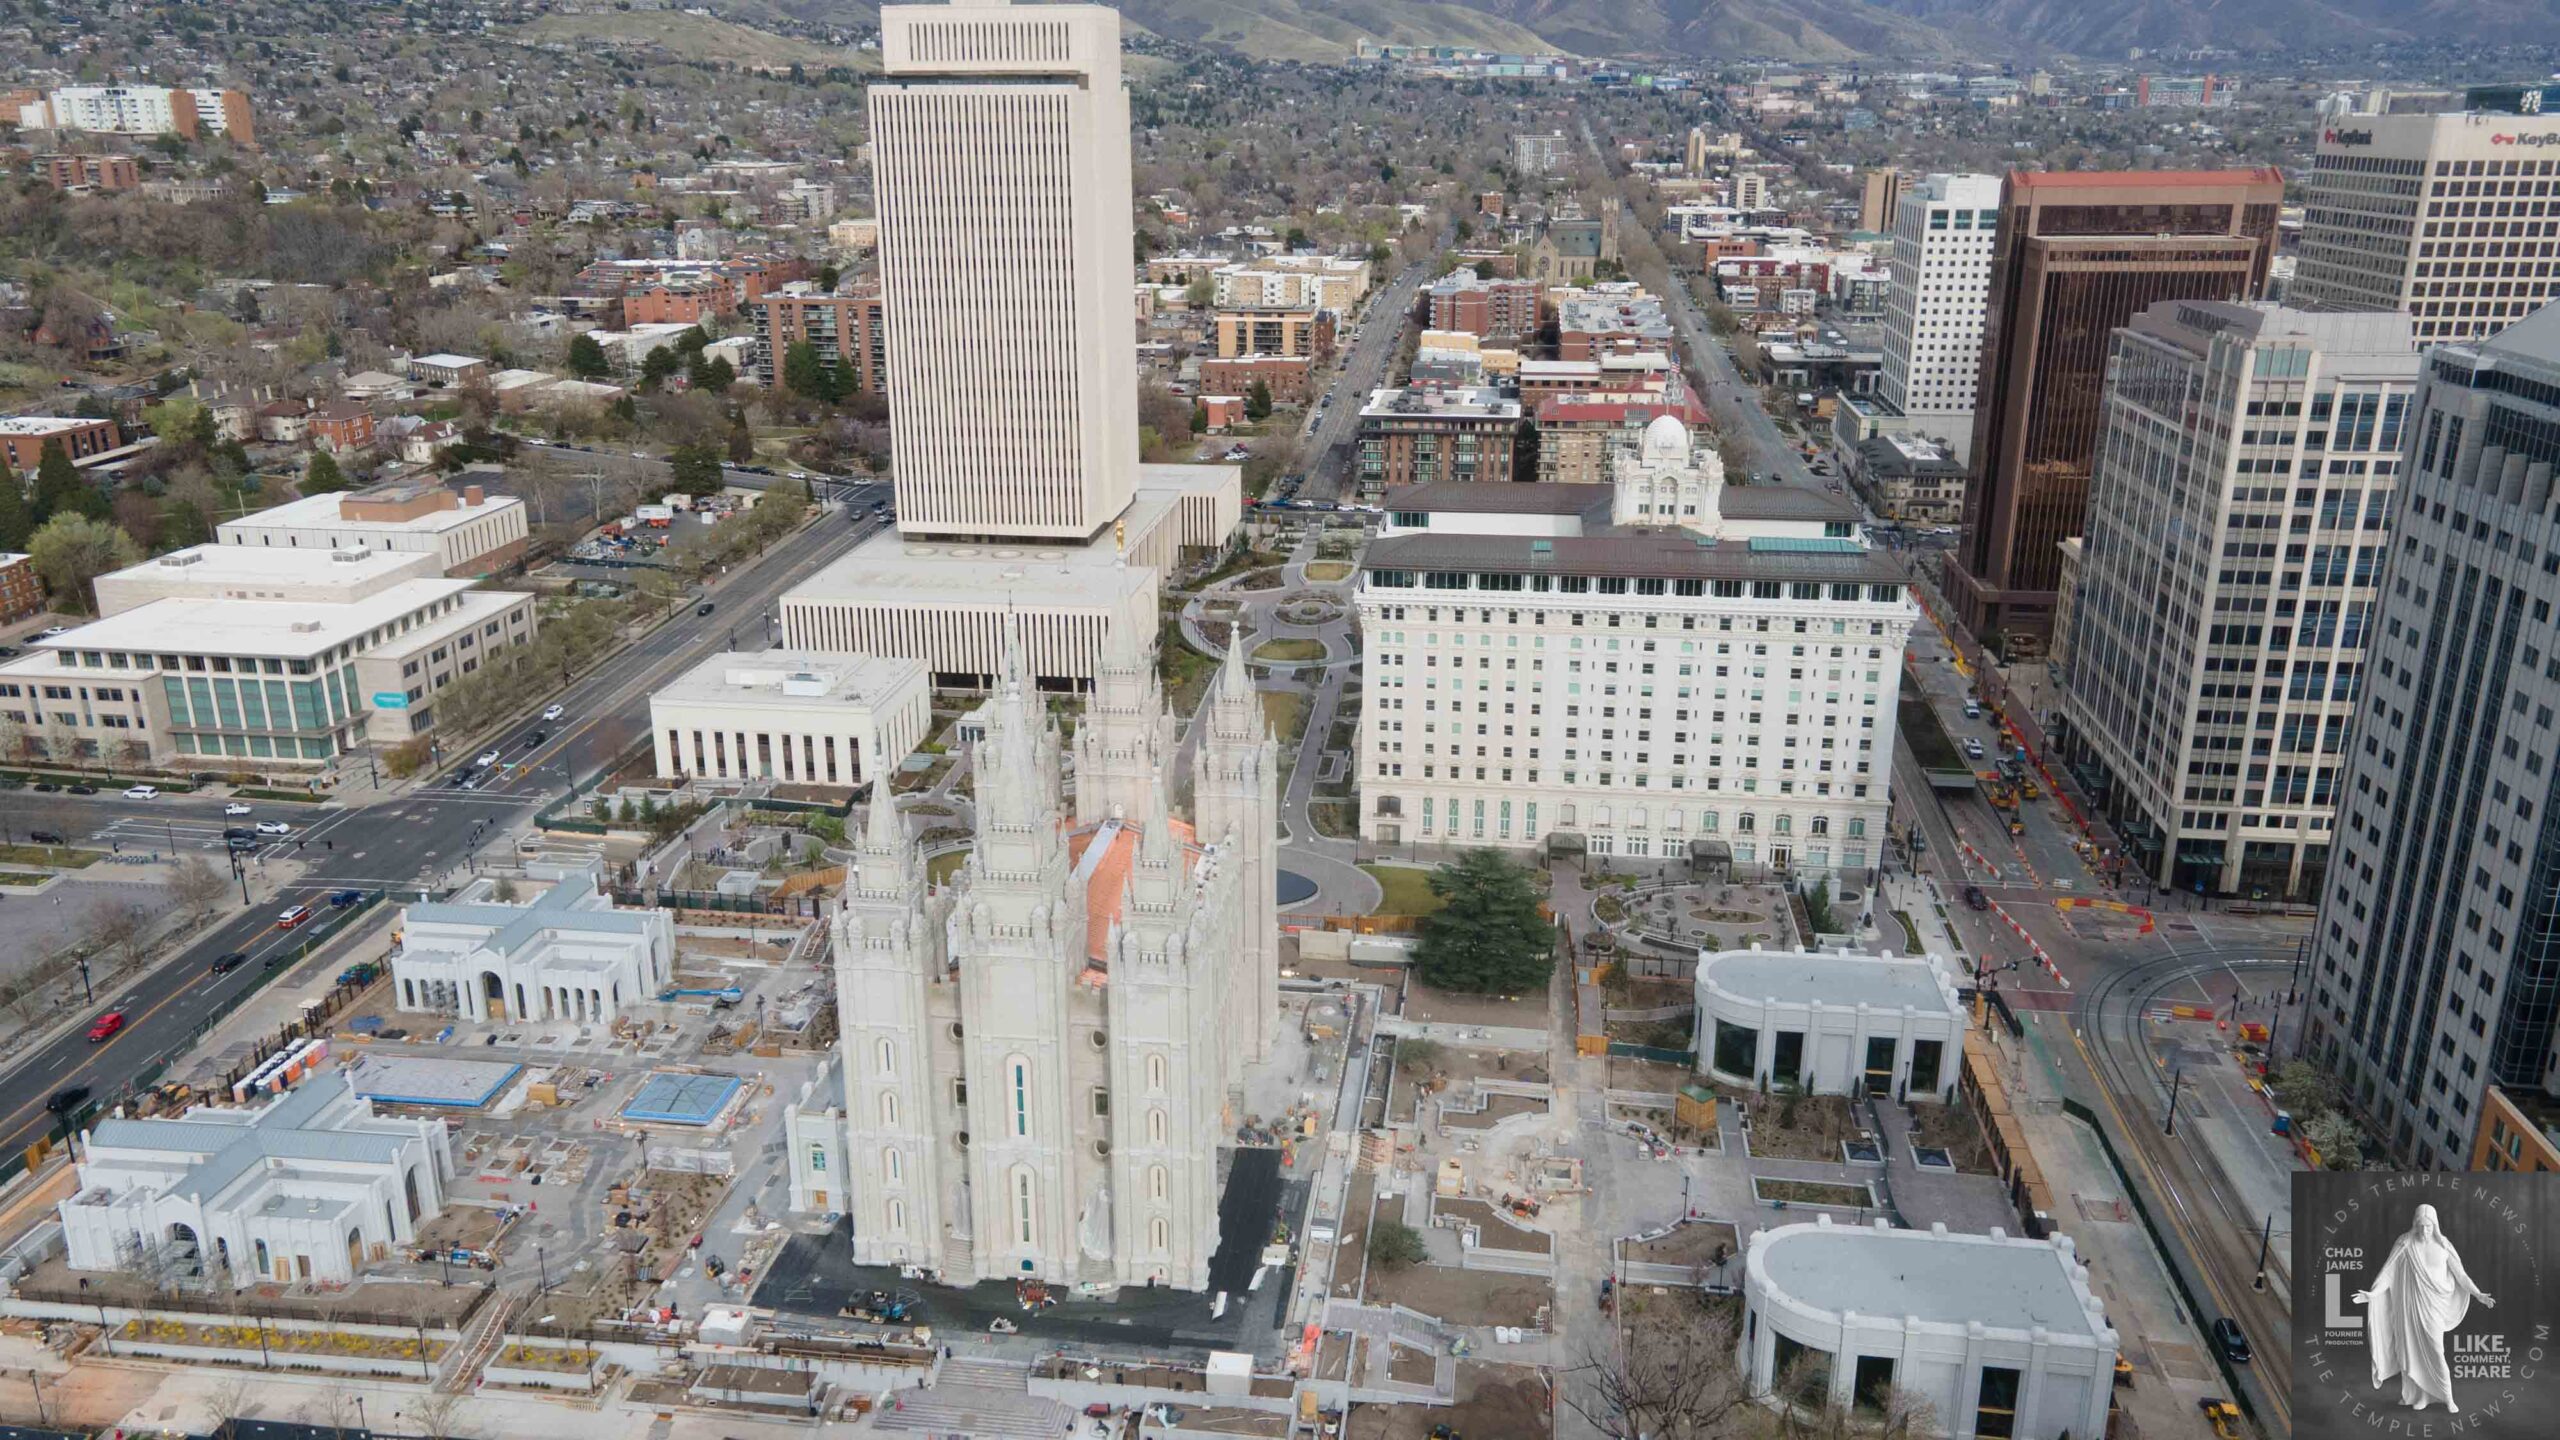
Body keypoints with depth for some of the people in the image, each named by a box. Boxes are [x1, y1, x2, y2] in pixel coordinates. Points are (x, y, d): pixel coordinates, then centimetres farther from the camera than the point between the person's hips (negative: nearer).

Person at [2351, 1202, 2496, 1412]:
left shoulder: (2443, 1246, -2)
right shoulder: (2405, 1244, -5)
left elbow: (2460, 1274, 5)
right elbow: (2388, 1272, -6)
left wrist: (2478, 1294, -6)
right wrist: (2372, 1294, -16)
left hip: (2432, 1306, 0)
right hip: (2409, 1305, 0)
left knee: (2435, 1352, -2)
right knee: (2412, 1350, 4)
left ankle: (2448, 1399, 11)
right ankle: (2418, 1395, 16)